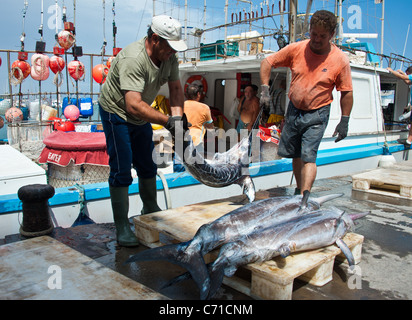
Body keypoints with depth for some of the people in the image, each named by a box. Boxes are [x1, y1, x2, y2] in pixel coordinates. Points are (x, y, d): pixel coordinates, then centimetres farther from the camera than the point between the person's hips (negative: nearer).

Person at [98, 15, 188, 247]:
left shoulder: (169, 56, -9)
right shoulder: (133, 59, -33)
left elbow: (175, 87, 0)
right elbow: (134, 105, -41)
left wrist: (179, 115, -16)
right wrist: (167, 121, -42)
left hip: (141, 117, 8)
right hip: (116, 113, -8)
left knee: (148, 165, 16)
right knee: (121, 171, -8)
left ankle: (151, 210, 36)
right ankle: (122, 227, 2)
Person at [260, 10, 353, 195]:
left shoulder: (340, 60, -10)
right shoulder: (296, 49, -6)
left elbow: (346, 93, -3)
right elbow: (267, 62, 1)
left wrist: (344, 121, -7)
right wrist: (265, 89, -10)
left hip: (317, 114, -3)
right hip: (294, 110, 4)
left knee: (308, 157, -14)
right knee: (295, 155, 13)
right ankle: (299, 190, 29)